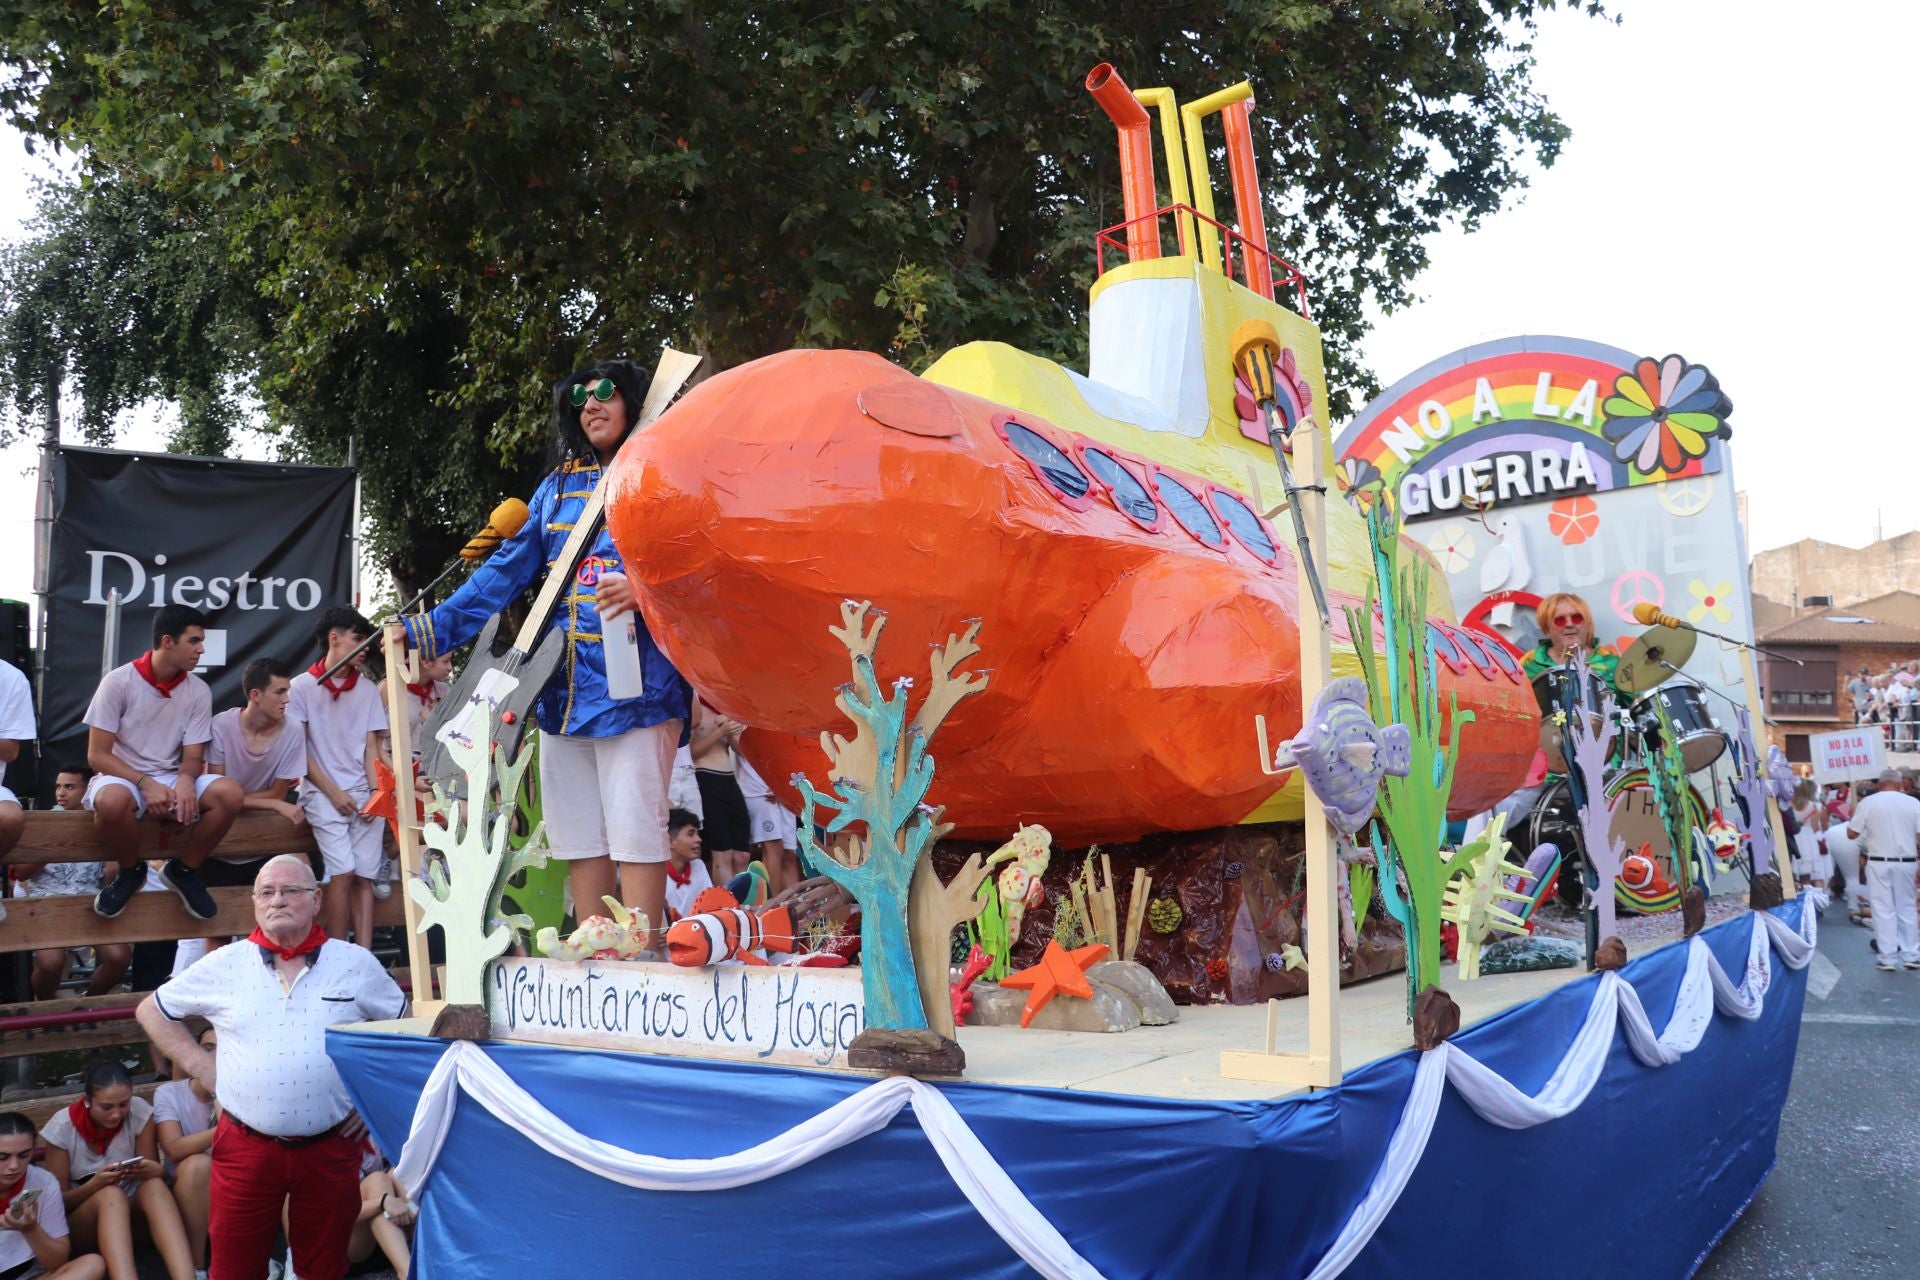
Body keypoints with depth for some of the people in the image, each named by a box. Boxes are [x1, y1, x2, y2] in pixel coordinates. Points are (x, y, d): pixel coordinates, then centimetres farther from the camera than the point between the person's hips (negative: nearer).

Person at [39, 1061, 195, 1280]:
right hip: (80, 1219, -1)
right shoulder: (62, 1127, -13)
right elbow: (59, 1200, -8)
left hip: (132, 1209, 2)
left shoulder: (140, 1112, -10)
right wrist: (95, 1184, -29)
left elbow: (156, 1174, -5)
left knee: (154, 1186, -33)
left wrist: (152, 1171, -30)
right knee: (111, 1194, -35)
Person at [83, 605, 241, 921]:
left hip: (172, 779, 3)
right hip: (122, 777, -3)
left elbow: (193, 757, 0)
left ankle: (184, 870, -1)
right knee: (112, 800, -39)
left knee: (229, 793, -25)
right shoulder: (118, 682, -11)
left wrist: (185, 780, -24)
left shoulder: (198, 691, -1)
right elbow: (97, 755, -11)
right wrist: (145, 783, -25)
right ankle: (131, 871, -7)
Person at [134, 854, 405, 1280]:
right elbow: (152, 1011, 13)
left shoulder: (357, 964, 0)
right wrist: (203, 1068, 4)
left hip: (331, 1147, 0)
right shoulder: (224, 965, 1)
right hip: (245, 1147, 0)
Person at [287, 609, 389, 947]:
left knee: (364, 878, -3)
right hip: (323, 793, -3)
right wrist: (333, 792, -7)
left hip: (364, 793, 3)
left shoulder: (368, 690, 11)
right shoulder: (302, 686, 1)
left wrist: (375, 792, -5)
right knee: (343, 874, -15)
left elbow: (371, 746, 10)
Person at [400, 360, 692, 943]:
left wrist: (642, 592, -28)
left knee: (634, 829, -7)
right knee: (578, 834, 8)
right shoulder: (556, 487, 18)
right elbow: (506, 570, 15)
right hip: (564, 686, 6)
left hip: (633, 682, -6)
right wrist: (433, 628, 9)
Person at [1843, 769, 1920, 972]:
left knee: (1883, 910, 3)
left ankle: (1888, 958, 2)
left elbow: (1852, 833, -2)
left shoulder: (1867, 802, -5)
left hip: (1878, 863, -2)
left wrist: (1853, 816, 16)